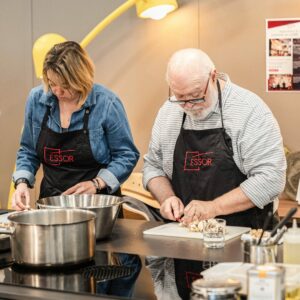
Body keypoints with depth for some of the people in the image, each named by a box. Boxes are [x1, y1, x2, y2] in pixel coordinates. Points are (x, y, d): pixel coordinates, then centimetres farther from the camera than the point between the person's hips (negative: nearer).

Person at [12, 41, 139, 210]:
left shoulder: (106, 103, -11)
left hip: (98, 203, -3)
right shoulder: (37, 99, 1)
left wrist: (97, 183, -14)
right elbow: (28, 152, 14)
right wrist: (22, 182, -3)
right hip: (50, 200, 3)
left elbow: (127, 155, -2)